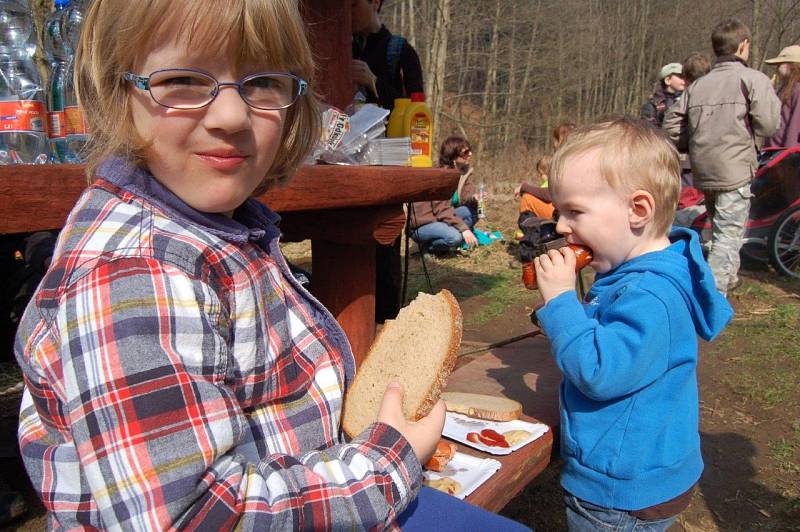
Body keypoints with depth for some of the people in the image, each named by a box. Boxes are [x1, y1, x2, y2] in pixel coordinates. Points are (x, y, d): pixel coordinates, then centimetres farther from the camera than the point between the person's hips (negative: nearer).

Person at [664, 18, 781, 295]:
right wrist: (773, 100, 9)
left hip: (703, 172, 7)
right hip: (734, 171, -6)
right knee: (728, 236, -4)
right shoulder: (753, 79, -5)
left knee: (720, 229, 24)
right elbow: (768, 126, -12)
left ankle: (728, 278, 42)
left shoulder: (697, 85, 11)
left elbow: (672, 129, 8)